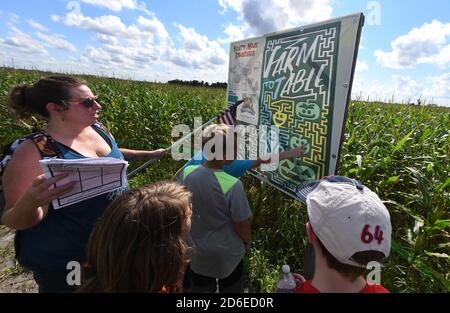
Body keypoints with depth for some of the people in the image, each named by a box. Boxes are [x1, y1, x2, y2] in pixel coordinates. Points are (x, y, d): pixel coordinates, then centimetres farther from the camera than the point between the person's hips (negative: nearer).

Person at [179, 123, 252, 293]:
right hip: (227, 253, -3)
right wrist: (248, 241, 3)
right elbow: (242, 225, -18)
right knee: (230, 287, 27)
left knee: (200, 288, 31)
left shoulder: (187, 172, -19)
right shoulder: (233, 185, -32)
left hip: (197, 250, 4)